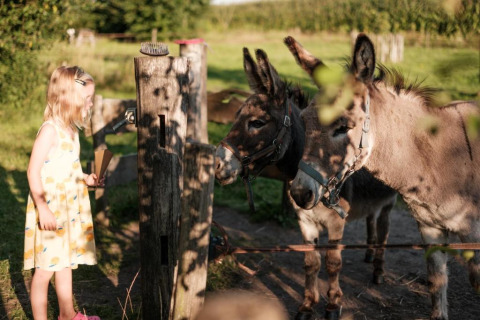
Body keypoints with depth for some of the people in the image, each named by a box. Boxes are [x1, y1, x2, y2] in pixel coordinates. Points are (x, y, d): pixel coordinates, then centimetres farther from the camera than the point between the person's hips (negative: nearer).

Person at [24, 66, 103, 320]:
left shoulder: (71, 129, 8)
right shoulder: (50, 130, -19)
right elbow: (34, 171, -21)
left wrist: (85, 179, 7)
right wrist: (43, 208, -24)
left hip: (70, 210, 9)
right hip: (49, 211, -9)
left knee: (65, 262, 21)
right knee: (45, 269, 3)